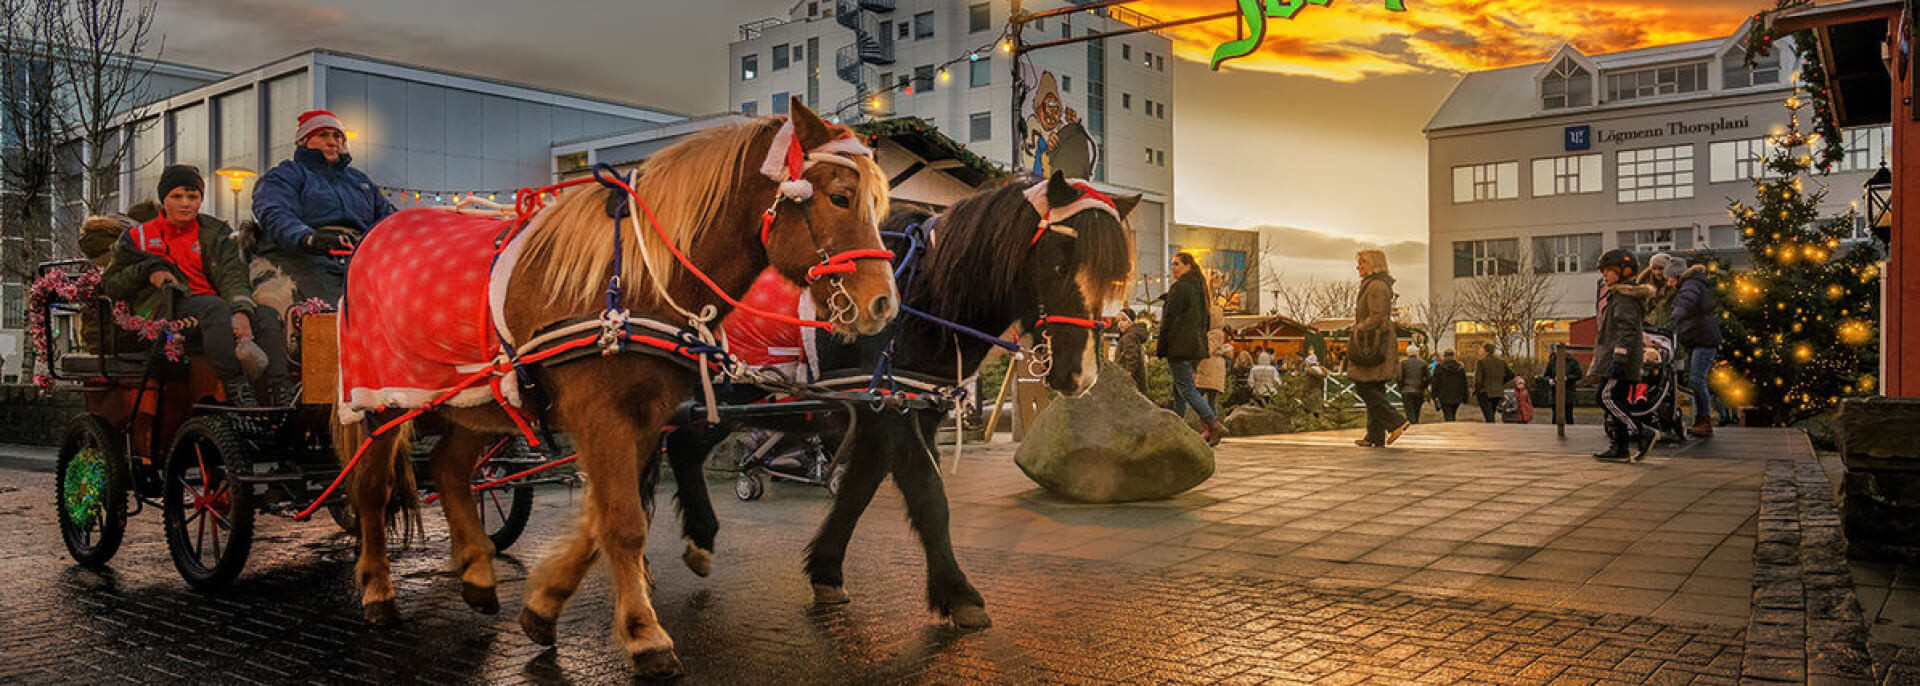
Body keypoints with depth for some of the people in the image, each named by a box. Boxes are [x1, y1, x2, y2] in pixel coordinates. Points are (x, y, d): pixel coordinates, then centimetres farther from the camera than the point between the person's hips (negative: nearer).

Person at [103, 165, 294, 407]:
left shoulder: (214, 232, 19)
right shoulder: (139, 237, 18)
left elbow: (232, 274, 1)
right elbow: (110, 284, 17)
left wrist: (241, 311, -19)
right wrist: (147, 272, -4)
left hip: (212, 304, 3)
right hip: (169, 309, -3)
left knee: (267, 316, -27)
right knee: (215, 308, -37)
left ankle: (280, 392, -41)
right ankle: (235, 388, -46)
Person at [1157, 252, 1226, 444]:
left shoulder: (1180, 287, -12)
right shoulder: (1200, 288, 15)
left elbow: (1170, 319, -14)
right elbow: (1206, 320, 20)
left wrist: (1160, 347, -10)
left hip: (1180, 347, -9)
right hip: (1197, 346, 9)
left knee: (1186, 388, -7)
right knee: (1180, 388, 13)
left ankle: (1215, 425, -14)